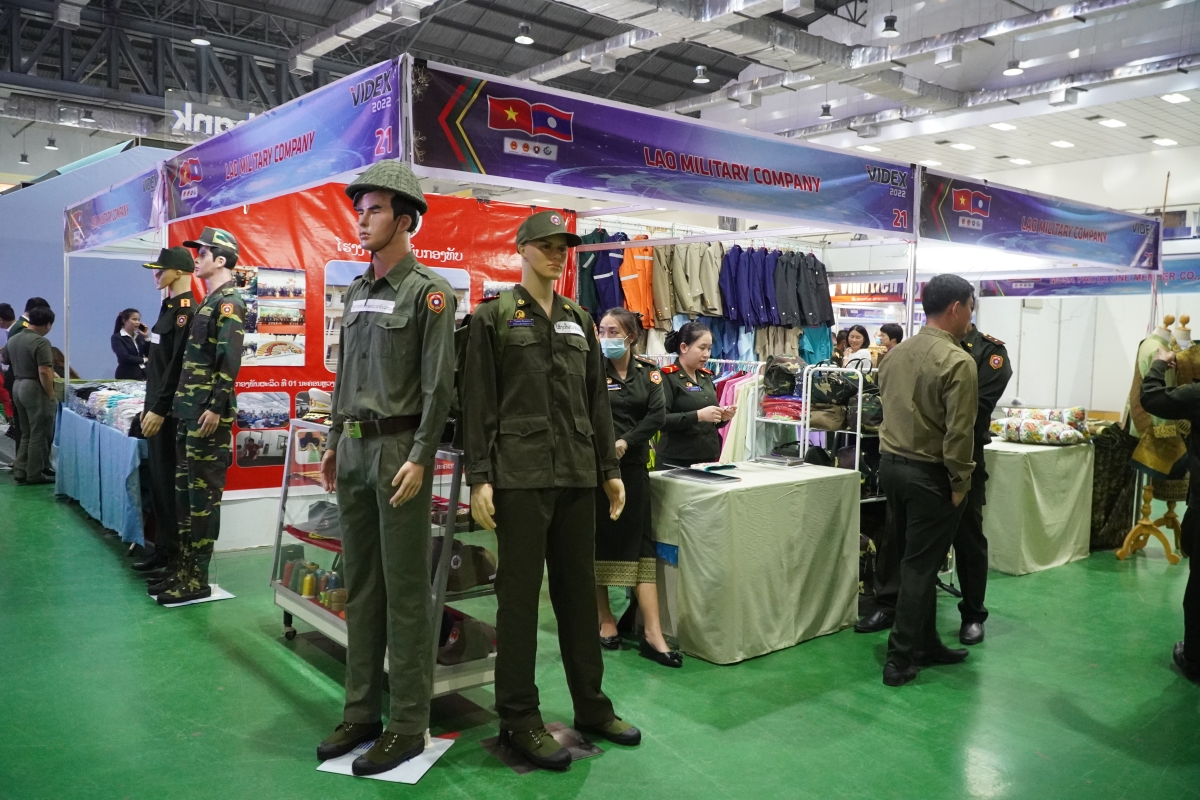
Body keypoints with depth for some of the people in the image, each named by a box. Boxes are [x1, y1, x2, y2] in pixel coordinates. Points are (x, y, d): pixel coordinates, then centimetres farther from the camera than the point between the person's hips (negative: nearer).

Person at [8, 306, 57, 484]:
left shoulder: (12, 340, 9)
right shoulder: (40, 342, -18)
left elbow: (10, 365, 21)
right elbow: (44, 372, -22)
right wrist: (51, 395, -16)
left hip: (18, 387, 9)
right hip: (35, 389, -9)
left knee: (27, 432, 18)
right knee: (40, 434, 1)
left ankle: (20, 470, 17)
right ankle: (35, 474, 5)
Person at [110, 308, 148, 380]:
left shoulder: (140, 336, 14)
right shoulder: (117, 338, -2)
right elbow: (125, 357, -13)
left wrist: (146, 337, 0)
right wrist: (143, 360, -3)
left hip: (143, 375, 5)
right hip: (127, 376, -5)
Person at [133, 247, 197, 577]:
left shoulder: (186, 310, -14)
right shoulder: (169, 307, 16)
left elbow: (178, 366, -20)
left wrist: (159, 409, -20)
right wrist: (149, 406, 19)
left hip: (171, 411, -10)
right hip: (158, 408, 10)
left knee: (171, 483, -4)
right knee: (158, 481, 13)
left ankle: (178, 557, 4)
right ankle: (163, 549, 22)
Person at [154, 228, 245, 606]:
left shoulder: (228, 303, -11)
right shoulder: (208, 302, 18)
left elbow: (230, 361, -20)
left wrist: (216, 407, -24)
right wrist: (183, 405, 19)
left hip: (208, 414, -10)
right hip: (189, 411, 10)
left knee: (204, 495, -4)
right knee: (184, 491, 13)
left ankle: (198, 579, 4)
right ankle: (184, 569, 22)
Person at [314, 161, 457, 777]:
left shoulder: (428, 292, -6)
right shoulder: (354, 290, 15)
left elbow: (439, 384, -12)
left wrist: (419, 459, -17)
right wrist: (334, 442, 16)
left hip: (398, 449, -7)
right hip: (353, 448, 7)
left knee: (405, 591, -1)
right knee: (360, 586, 12)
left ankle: (408, 725, 10)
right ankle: (360, 712, 24)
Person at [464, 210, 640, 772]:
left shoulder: (579, 320, 15)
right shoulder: (494, 316, 0)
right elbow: (478, 403, -5)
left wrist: (609, 468, 13)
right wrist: (478, 478, -11)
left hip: (577, 474, 5)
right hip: (520, 473, -5)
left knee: (579, 589, 11)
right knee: (519, 593, 1)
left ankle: (591, 705, 24)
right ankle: (519, 718, 13)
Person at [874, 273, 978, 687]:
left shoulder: (896, 353, 6)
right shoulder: (958, 362, -16)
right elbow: (959, 432, -18)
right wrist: (960, 483, -10)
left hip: (890, 464, 7)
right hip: (929, 474, -7)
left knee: (914, 560, 16)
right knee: (920, 567, 1)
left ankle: (925, 644, 27)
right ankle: (900, 660, 7)